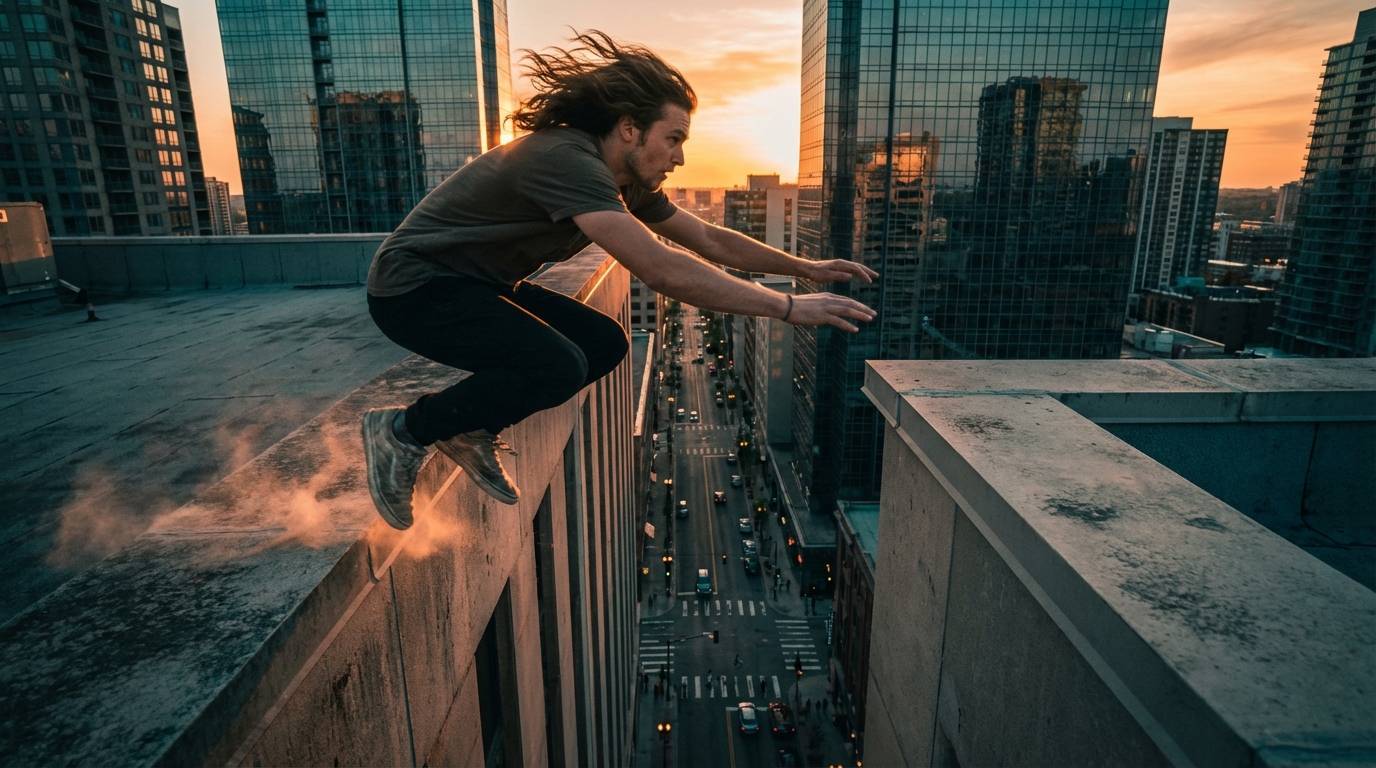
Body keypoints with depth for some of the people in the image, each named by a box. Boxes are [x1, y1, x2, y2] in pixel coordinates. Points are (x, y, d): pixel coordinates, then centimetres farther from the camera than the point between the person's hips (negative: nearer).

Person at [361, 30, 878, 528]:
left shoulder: (627, 183, 2)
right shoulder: (566, 160, -28)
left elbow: (710, 240, 10)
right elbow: (662, 271, -37)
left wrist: (807, 268, 8)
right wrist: (788, 307, -33)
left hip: (476, 284, 9)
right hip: (414, 287, -9)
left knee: (604, 343, 0)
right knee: (557, 366, -28)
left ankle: (470, 429, 10)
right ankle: (403, 430, -7)